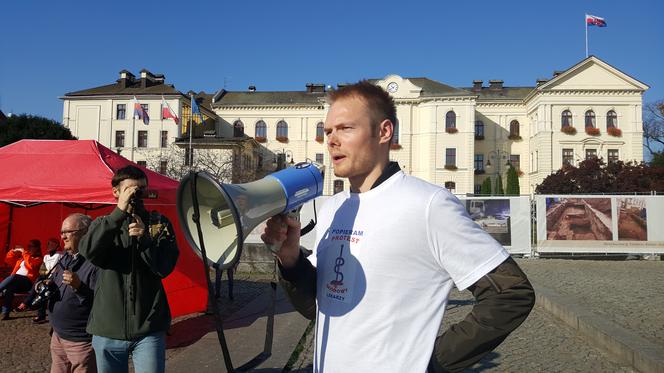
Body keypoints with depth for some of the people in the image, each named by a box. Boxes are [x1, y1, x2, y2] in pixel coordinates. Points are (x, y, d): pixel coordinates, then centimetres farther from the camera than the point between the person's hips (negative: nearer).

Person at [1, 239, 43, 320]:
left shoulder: (38, 259, 8)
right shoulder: (22, 256, 27)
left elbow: (31, 265, -12)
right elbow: (8, 260, 30)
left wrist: (24, 253, -6)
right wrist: (14, 251, 13)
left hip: (27, 282, -4)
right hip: (15, 281, 4)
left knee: (13, 277, -35)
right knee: (9, 289, -30)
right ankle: (5, 313, -33)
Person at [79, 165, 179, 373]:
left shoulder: (159, 223, 3)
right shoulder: (103, 223, 6)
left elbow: (165, 267, -6)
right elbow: (89, 252, -15)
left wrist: (144, 238, -20)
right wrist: (119, 212, -21)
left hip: (149, 330, -1)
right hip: (107, 330, 2)